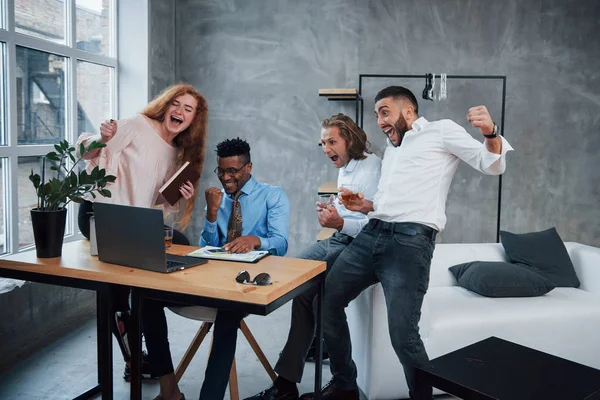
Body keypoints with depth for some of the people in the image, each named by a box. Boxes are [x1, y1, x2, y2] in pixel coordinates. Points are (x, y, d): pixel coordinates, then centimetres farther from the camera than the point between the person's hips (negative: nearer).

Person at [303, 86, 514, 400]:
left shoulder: (441, 131, 8)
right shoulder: (391, 149, 28)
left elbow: (492, 165, 0)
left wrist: (490, 133, -20)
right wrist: (366, 206, 13)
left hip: (410, 241, -8)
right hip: (371, 235, 8)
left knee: (403, 336, -16)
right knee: (326, 299, 4)